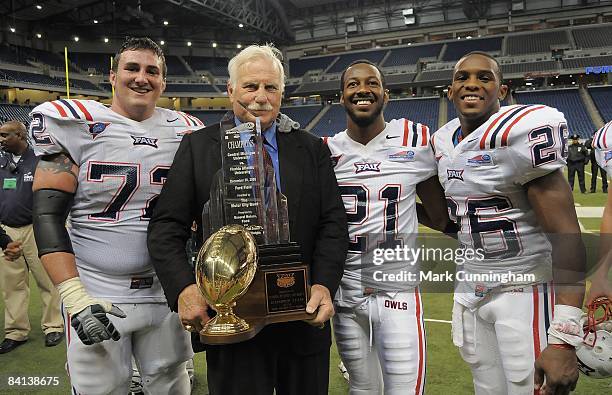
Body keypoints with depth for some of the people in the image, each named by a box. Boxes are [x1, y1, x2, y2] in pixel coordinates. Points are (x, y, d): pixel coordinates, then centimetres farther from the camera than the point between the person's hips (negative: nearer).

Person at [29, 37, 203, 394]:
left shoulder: (184, 133, 4)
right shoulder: (76, 127, -5)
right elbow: (48, 217, -8)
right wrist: (73, 295, -17)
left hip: (166, 293, 3)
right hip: (95, 297, -3)